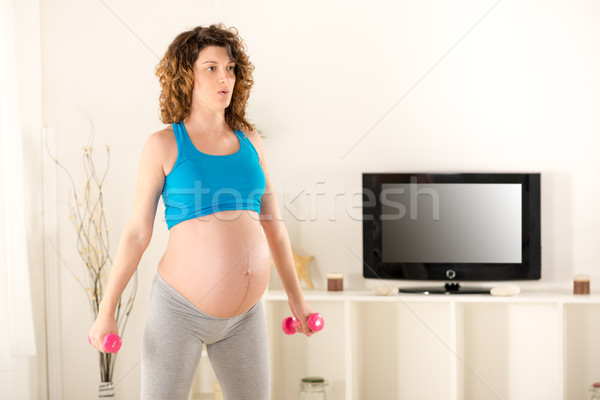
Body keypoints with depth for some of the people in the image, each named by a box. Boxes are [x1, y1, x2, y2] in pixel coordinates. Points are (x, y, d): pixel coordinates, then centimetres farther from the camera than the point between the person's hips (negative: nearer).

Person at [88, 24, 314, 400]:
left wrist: (296, 296, 15)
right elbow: (137, 232, -3)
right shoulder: (164, 145, -5)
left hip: (246, 313, 4)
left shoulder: (250, 141, 6)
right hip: (181, 308, -4)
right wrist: (107, 312, -5)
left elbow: (273, 225, 12)